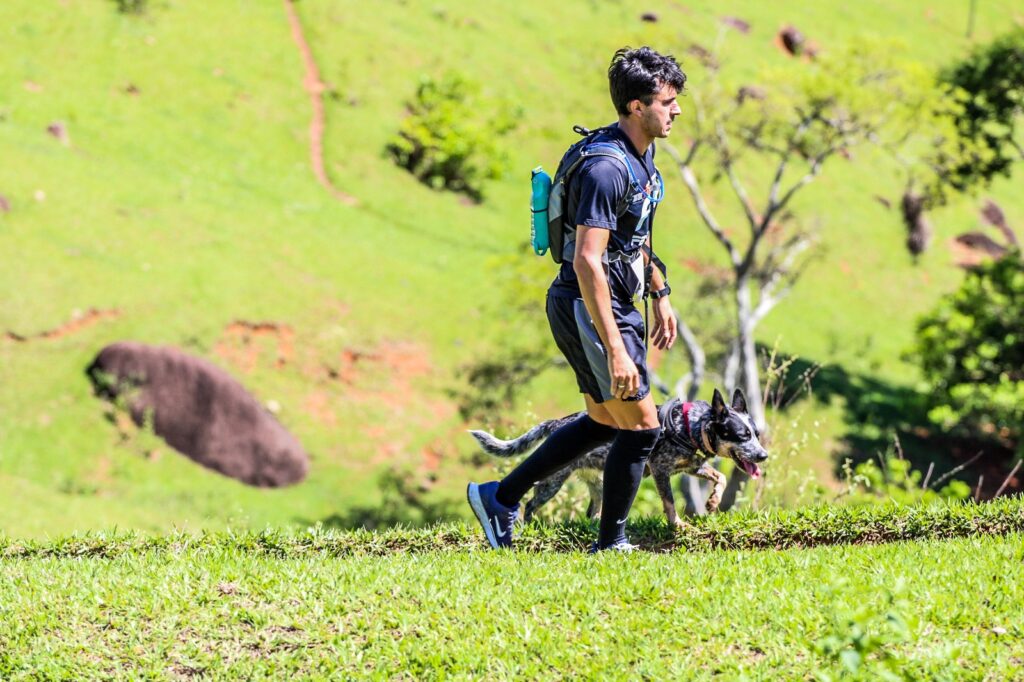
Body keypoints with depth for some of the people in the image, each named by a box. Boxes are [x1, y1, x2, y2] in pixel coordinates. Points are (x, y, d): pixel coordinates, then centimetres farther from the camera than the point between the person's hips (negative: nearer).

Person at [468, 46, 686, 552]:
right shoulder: (607, 168, -24)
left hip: (613, 303, 10)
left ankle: (499, 497, 26)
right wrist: (615, 349, -30)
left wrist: (660, 294, 26)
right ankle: (611, 543, 11)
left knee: (606, 422, 19)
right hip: (588, 308, -10)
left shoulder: (640, 155, 8)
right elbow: (587, 261, -29)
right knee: (641, 427, -3)